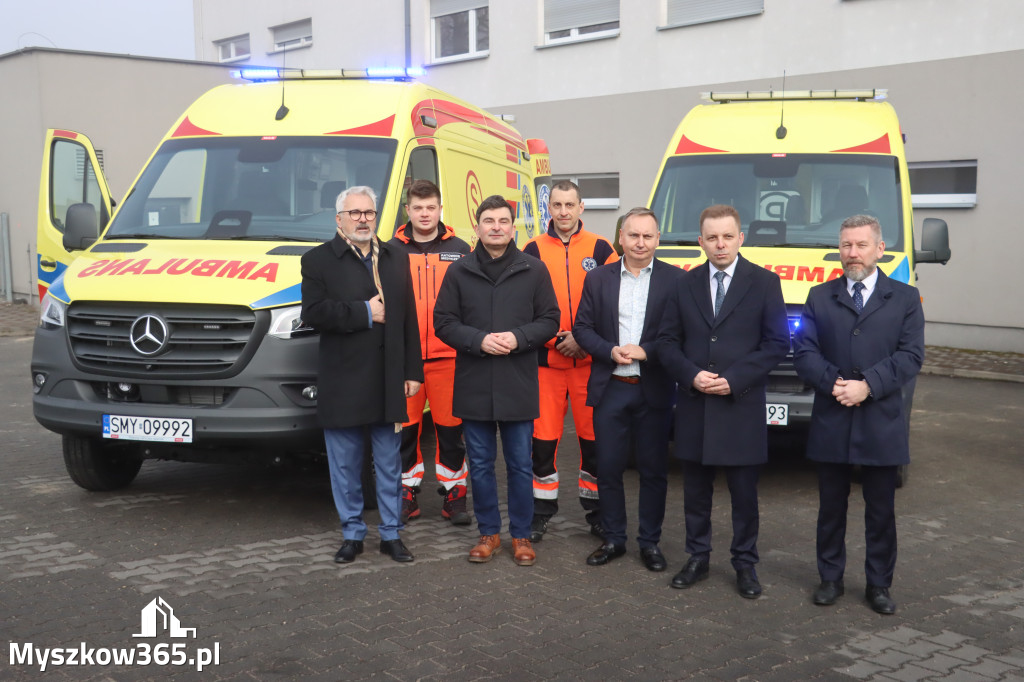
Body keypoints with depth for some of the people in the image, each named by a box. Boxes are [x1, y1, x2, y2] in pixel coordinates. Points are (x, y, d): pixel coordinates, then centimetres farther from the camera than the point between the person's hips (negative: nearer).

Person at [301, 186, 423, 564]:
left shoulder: (396, 259, 13)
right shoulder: (318, 260, 1)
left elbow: (409, 319, 9)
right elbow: (313, 313, -14)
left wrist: (412, 372, 4)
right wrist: (364, 313, -13)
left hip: (388, 384, 3)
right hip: (342, 384, -3)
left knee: (389, 465, 10)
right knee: (345, 466, 7)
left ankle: (391, 534, 20)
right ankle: (352, 534, 20)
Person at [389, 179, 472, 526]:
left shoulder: (459, 250, 9)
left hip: (448, 357, 0)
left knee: (451, 428, 3)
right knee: (405, 429, 6)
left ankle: (454, 494, 15)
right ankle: (407, 494, 19)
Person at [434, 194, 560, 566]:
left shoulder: (534, 270, 2)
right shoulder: (459, 271, 4)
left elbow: (549, 320, 3)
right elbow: (443, 322, 2)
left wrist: (518, 338, -14)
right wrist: (479, 340, -14)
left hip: (519, 384, -1)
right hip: (473, 385, 1)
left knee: (520, 464, 7)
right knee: (480, 464, 10)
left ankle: (521, 535, 21)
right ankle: (489, 532, 24)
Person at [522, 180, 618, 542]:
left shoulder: (600, 249, 4)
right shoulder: (534, 250, 5)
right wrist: (555, 339, -7)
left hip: (590, 360, 0)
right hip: (546, 359, 0)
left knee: (593, 435, 5)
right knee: (543, 436, 3)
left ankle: (596, 510, 19)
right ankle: (541, 511, 16)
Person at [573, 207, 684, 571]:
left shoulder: (675, 279, -2)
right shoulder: (597, 278, 6)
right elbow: (582, 328, 4)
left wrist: (646, 351, -17)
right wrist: (610, 351, -12)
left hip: (654, 391, -2)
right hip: (609, 389, 2)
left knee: (654, 471, 7)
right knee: (608, 469, 8)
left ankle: (650, 542, 21)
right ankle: (613, 539, 22)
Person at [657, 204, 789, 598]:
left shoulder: (764, 283, 0)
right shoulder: (684, 285, 7)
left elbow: (777, 343, -5)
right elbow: (667, 342, 6)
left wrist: (734, 380, -14)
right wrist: (691, 375, -12)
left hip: (742, 408, -2)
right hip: (693, 407, 2)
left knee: (744, 494, 7)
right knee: (696, 491, 11)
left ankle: (745, 564, 21)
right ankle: (698, 558, 25)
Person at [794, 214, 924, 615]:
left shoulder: (905, 299, 5)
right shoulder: (820, 297, 9)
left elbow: (910, 356, -6)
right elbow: (804, 353, 0)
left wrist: (868, 386, -18)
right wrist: (834, 382, -17)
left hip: (882, 427, -1)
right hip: (831, 426, 1)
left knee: (881, 512, 9)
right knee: (831, 509, 11)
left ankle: (879, 585, 21)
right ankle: (830, 578, 24)